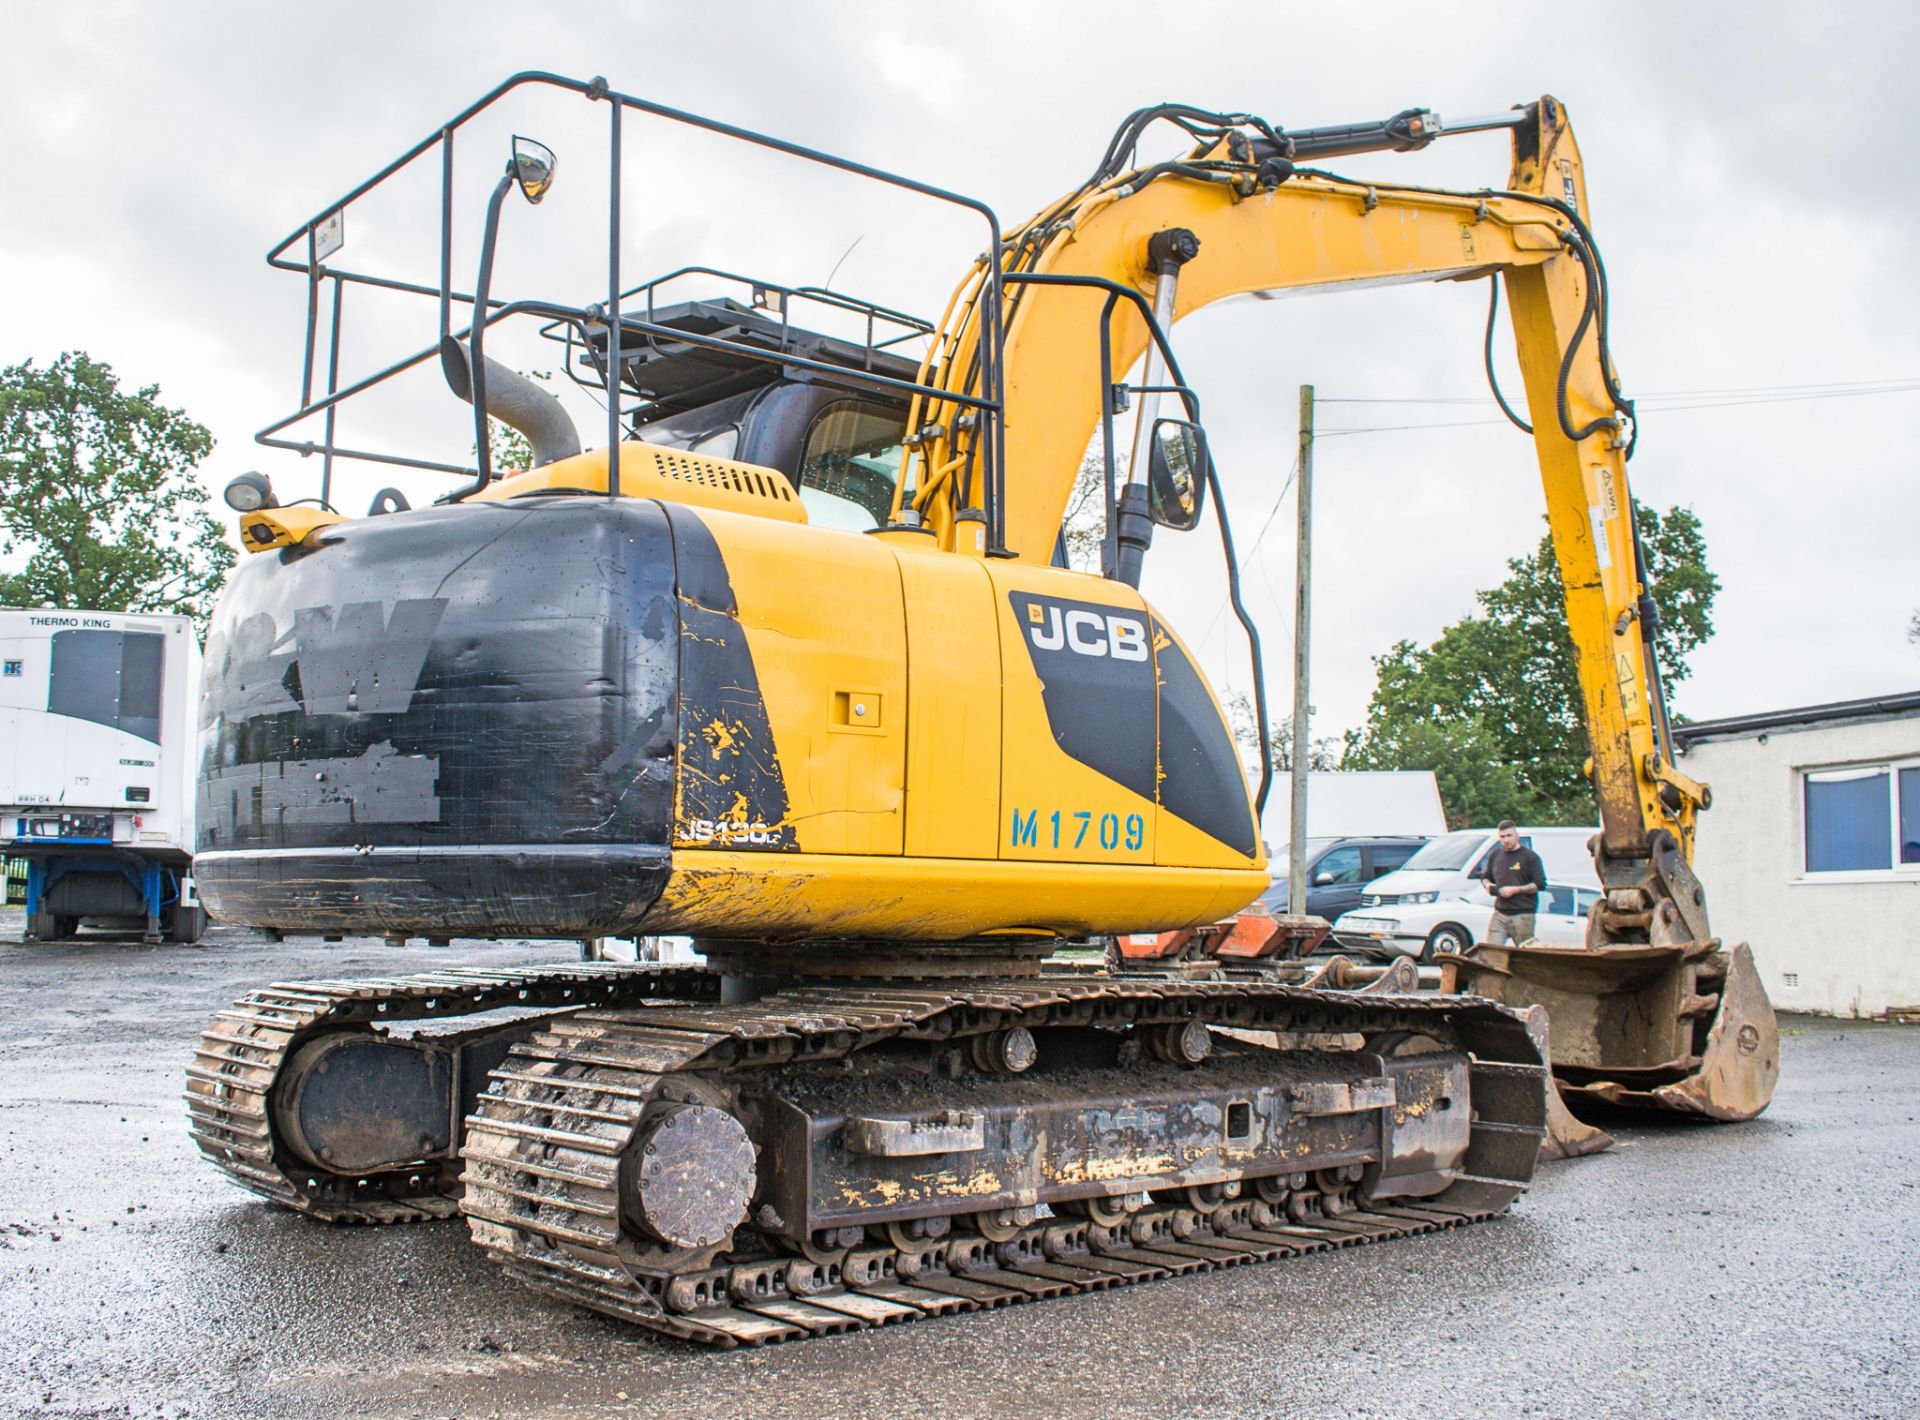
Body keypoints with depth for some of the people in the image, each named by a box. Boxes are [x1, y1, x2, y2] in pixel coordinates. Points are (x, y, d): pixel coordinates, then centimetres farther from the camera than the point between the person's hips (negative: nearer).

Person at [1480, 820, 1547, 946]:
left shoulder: (1530, 857, -1)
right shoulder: (1494, 856, 15)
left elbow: (1540, 884, -7)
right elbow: (1485, 878, 29)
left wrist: (1515, 890, -14)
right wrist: (1488, 885, 5)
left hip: (1523, 915, -4)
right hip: (1500, 914, 4)